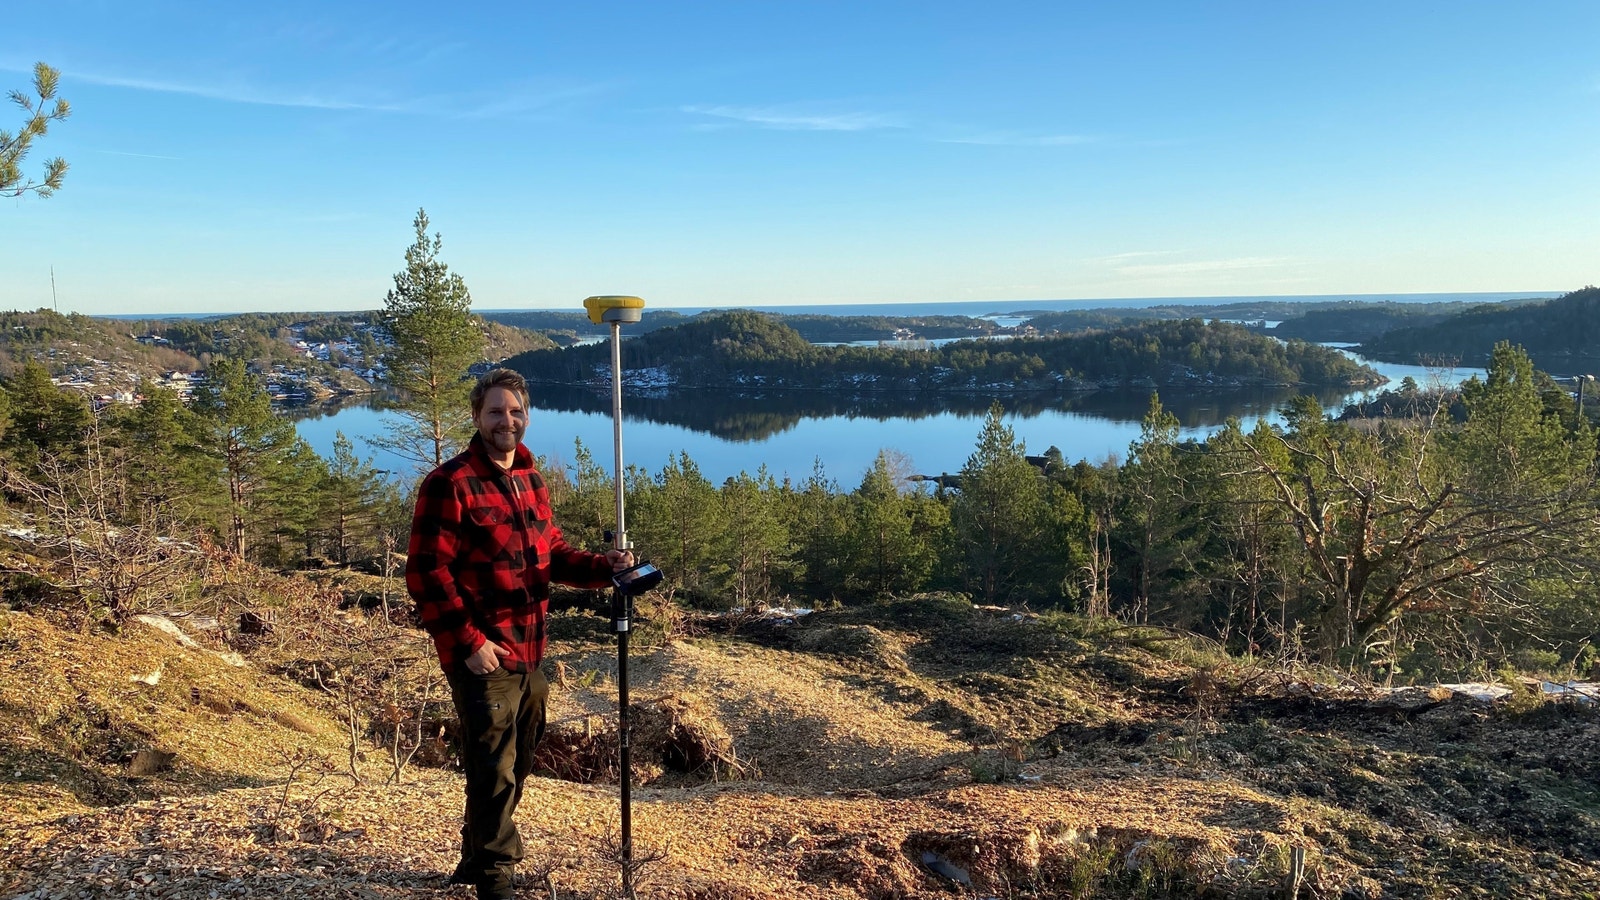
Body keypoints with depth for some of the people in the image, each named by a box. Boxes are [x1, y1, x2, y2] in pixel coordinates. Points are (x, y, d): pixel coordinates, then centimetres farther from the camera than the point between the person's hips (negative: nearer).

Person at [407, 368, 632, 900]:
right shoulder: (450, 484, -14)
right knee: (494, 773, 1)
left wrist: (602, 566, -5)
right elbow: (426, 573, -17)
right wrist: (468, 643, -19)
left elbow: (553, 553, 14)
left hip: (531, 655, 8)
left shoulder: (531, 480, 10)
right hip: (484, 658, -8)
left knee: (516, 768, 20)